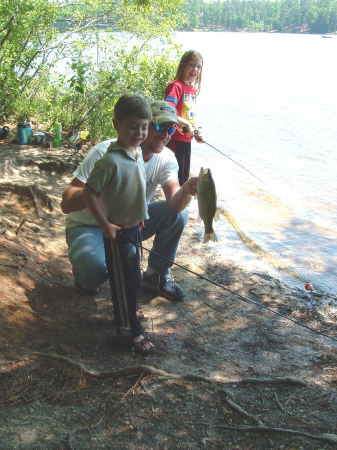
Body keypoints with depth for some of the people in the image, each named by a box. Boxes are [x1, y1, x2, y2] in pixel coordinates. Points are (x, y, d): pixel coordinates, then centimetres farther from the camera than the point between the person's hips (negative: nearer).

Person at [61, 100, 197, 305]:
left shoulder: (166, 158, -8)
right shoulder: (106, 152, -24)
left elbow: (175, 203, -24)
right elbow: (67, 204, -28)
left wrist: (187, 190, -47)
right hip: (90, 226, -5)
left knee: (179, 214, -15)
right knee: (96, 267, -37)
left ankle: (156, 275, 5)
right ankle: (87, 276, 3)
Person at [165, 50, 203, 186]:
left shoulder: (193, 89, 14)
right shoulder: (176, 86, -13)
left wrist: (195, 131, 11)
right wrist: (186, 124, -22)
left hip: (186, 139, 9)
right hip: (175, 140, -9)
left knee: (185, 177, 18)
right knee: (177, 176, -3)